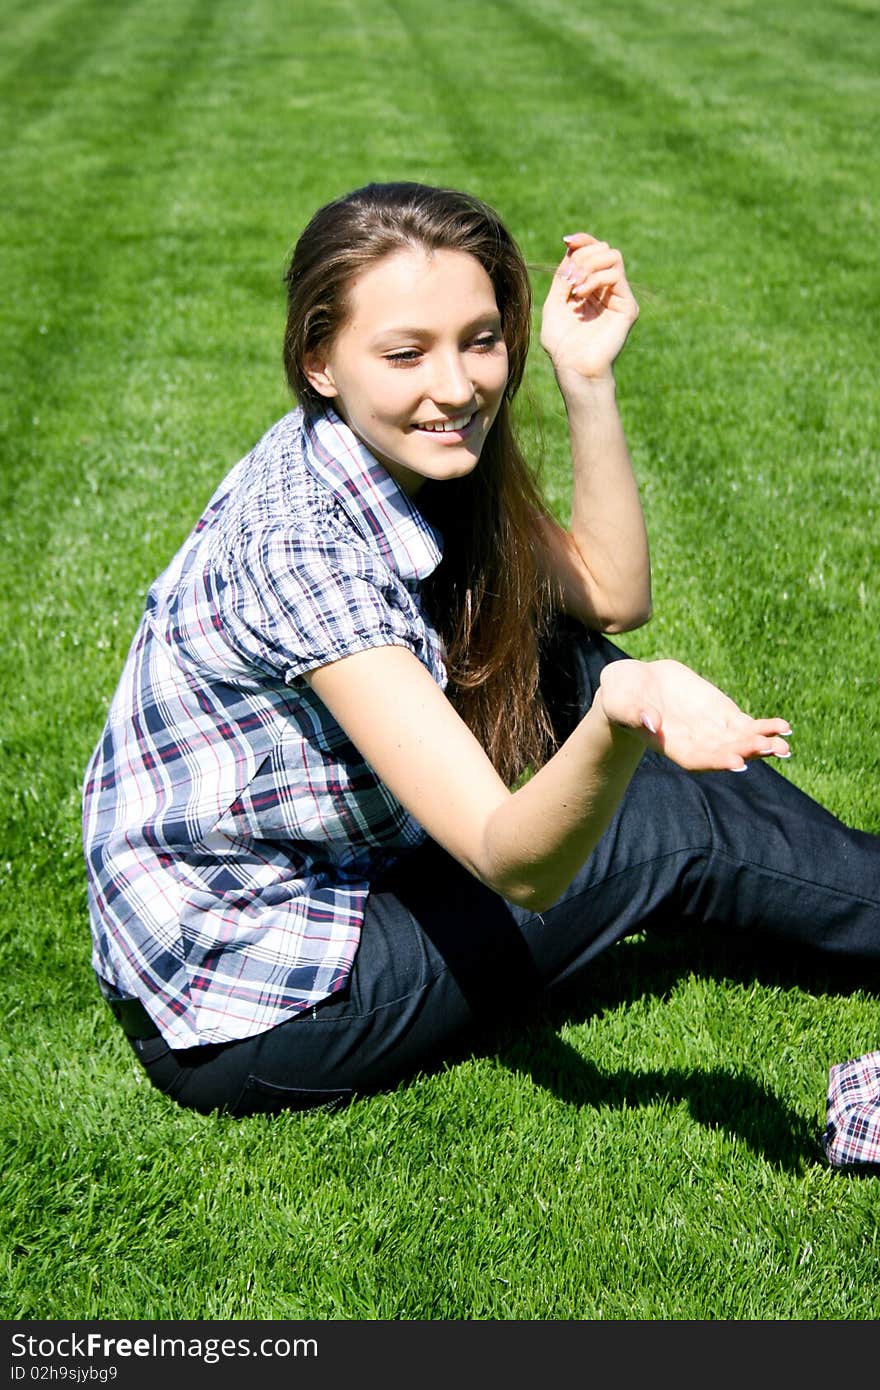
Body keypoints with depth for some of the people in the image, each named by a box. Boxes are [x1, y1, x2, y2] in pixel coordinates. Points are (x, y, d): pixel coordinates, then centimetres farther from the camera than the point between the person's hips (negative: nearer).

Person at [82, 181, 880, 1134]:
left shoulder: (399, 454, -5)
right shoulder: (298, 545, -30)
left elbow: (611, 595, 2)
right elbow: (511, 862, -33)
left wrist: (587, 380, -9)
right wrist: (619, 724, -53)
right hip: (242, 1024, -8)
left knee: (565, 658, 2)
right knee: (673, 826, -7)